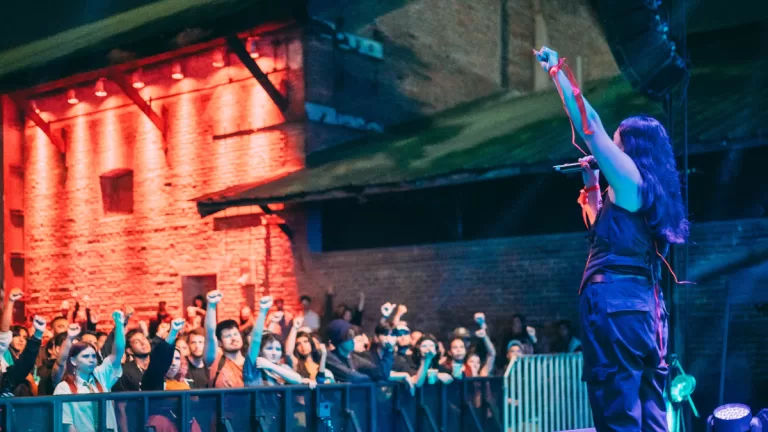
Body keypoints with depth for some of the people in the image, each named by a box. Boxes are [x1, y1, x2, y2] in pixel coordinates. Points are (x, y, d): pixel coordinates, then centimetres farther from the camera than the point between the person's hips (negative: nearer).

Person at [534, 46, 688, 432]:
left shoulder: (630, 177, -3)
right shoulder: (648, 190, 21)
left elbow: (589, 124, -4)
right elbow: (602, 227, 33)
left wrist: (556, 71, 5)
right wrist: (591, 183, 31)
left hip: (615, 301, -9)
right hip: (646, 304, 9)